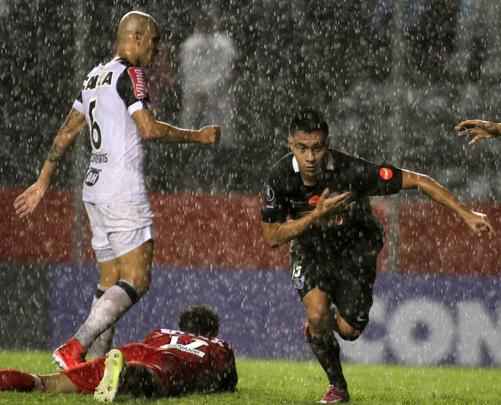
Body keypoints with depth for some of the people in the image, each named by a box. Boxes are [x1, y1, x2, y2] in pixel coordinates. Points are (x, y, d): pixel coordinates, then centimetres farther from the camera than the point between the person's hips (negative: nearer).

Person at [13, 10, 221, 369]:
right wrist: (197, 136, -7)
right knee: (137, 280, -10)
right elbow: (149, 129, -19)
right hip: (123, 189, -9)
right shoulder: (130, 75, -9)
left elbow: (67, 132, 20)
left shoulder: (94, 77, 17)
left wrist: (43, 182, 24)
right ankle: (75, 348, -21)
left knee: (110, 282, 10)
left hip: (95, 188, 9)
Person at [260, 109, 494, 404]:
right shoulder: (281, 179, -25)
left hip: (355, 249, -1)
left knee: (348, 330, -9)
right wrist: (316, 215, -34)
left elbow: (417, 181, -27)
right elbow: (272, 237, -18)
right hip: (311, 249, 1)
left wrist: (466, 214, -28)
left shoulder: (351, 171, -33)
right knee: (317, 314, -22)